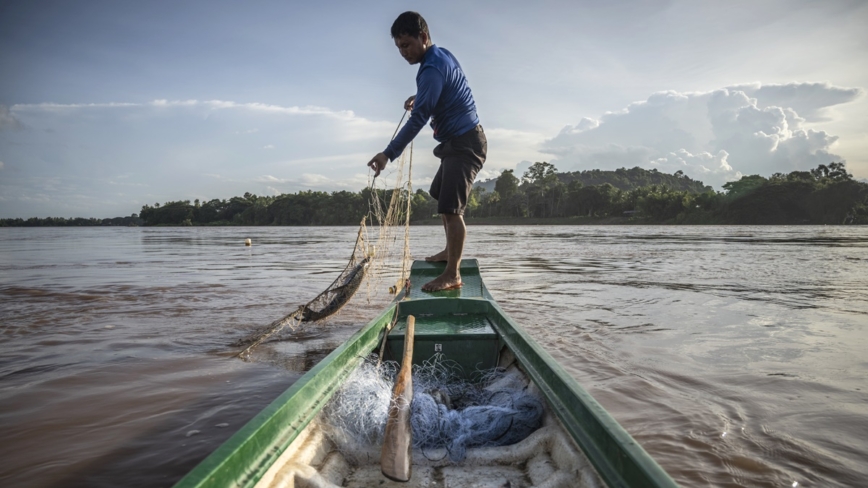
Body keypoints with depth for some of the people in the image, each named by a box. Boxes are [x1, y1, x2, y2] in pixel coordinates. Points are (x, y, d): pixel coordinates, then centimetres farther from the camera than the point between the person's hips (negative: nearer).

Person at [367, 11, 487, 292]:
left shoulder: (432, 69, -20)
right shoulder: (442, 56, 11)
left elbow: (418, 120, -27)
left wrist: (388, 154, -29)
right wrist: (419, 97, 23)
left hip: (464, 144, -11)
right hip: (460, 142, 11)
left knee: (451, 207, -16)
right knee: (441, 197, 21)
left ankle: (452, 275, -14)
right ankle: (451, 252, 32)